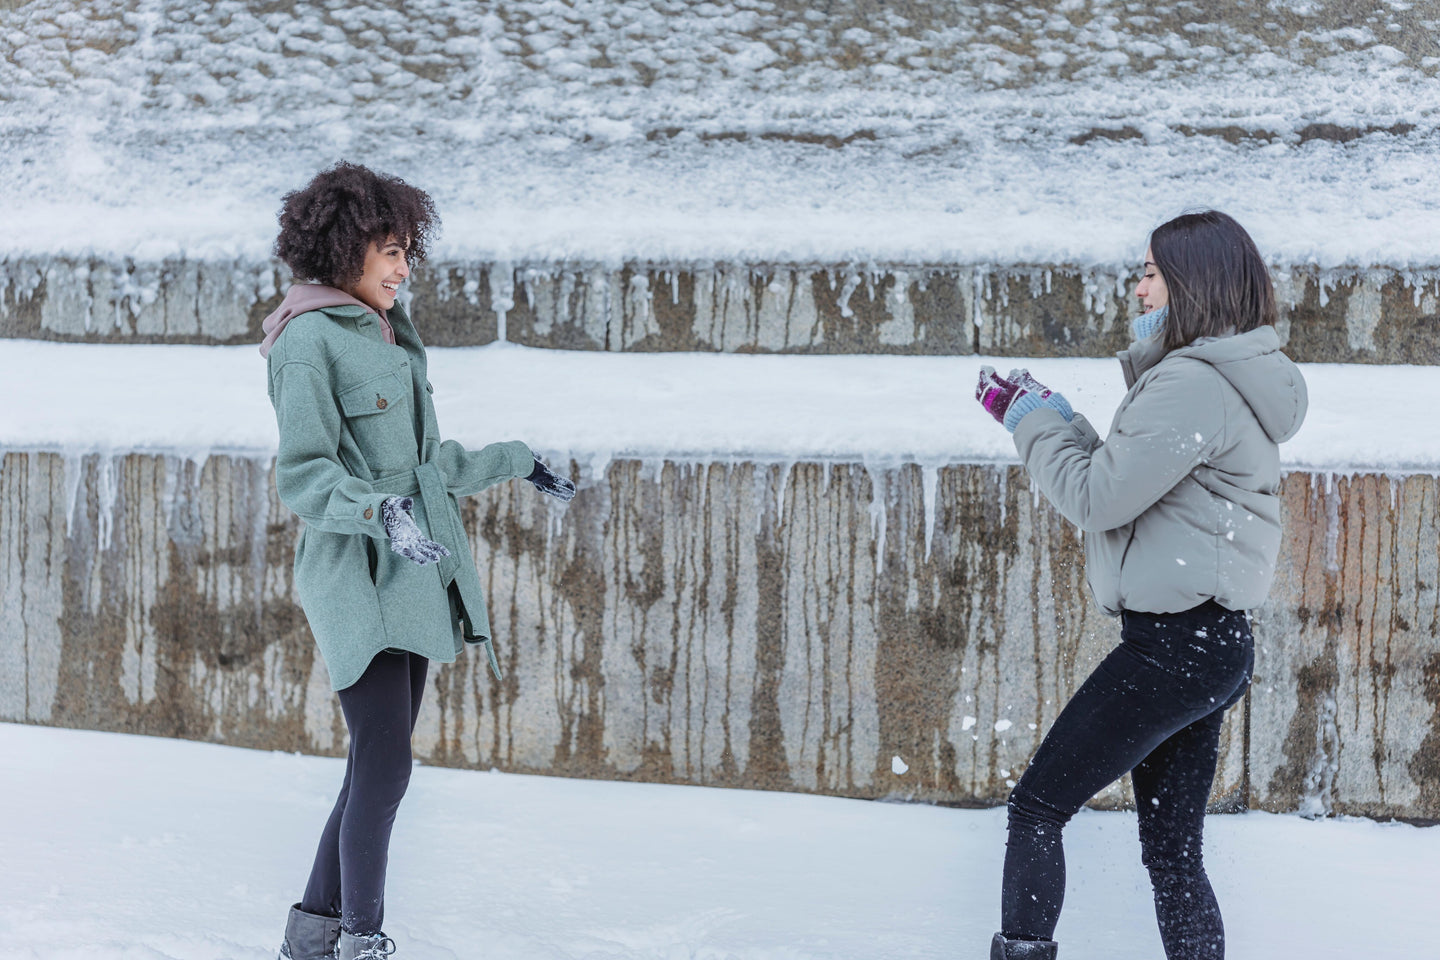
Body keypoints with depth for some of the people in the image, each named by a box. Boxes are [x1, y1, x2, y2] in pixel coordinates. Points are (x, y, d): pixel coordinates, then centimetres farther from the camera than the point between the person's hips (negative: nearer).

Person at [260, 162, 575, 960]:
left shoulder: (387, 332, 16)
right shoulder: (309, 341, -10)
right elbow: (303, 475, -16)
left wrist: (514, 463, 33)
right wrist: (381, 513, -31)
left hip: (416, 575, 9)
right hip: (356, 574, -9)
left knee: (379, 763, 9)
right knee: (385, 764, -11)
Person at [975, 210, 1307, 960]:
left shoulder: (1192, 385, -16)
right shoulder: (1223, 378, 16)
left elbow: (1096, 497, -15)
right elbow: (1129, 482, 19)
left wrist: (1031, 419, -2)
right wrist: (1052, 418, 12)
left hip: (1174, 645, -10)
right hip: (1211, 642, 10)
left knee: (1038, 805, -2)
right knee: (1172, 855, 11)